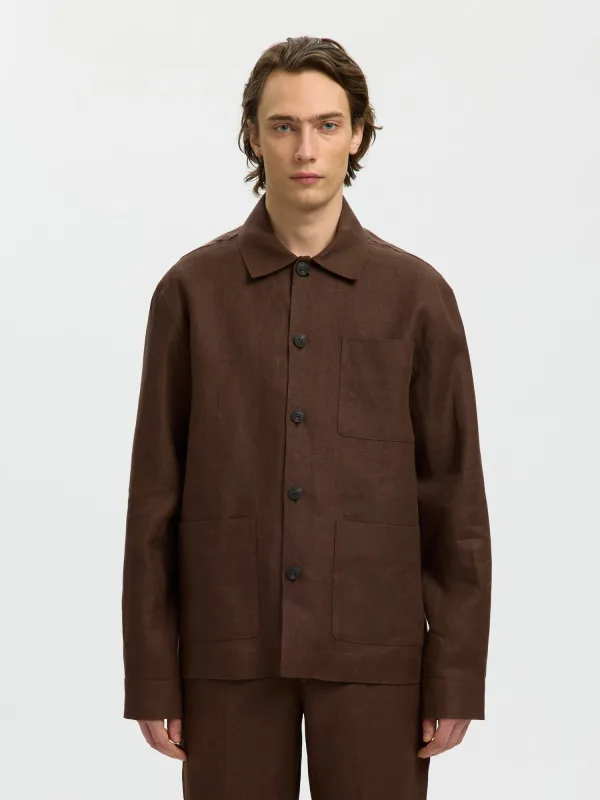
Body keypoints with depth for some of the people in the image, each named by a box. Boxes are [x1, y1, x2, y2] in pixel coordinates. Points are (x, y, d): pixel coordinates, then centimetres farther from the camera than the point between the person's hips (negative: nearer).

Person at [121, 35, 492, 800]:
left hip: (373, 652, 0)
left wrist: (456, 678, -3)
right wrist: (151, 678, -1)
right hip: (231, 651, 0)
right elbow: (155, 497, 2)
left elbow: (455, 501, 1)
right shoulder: (191, 290, 2)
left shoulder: (417, 294, 1)